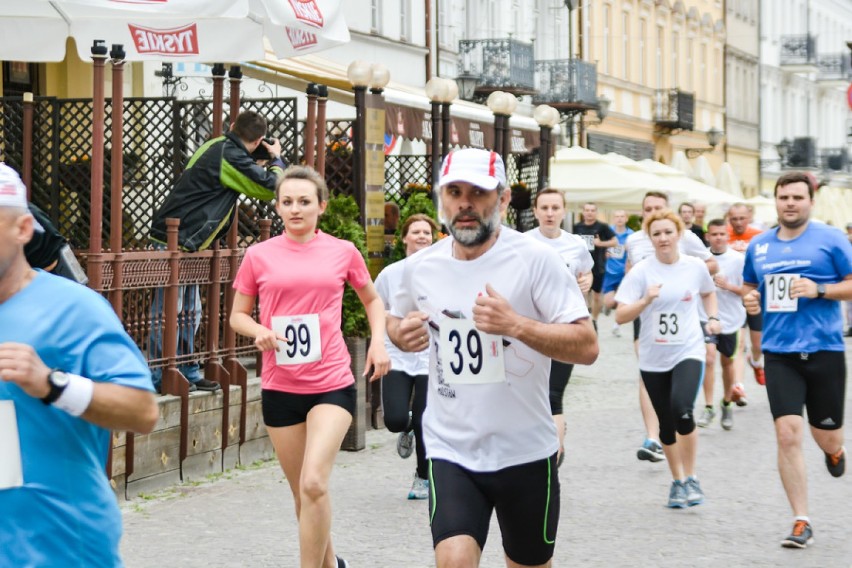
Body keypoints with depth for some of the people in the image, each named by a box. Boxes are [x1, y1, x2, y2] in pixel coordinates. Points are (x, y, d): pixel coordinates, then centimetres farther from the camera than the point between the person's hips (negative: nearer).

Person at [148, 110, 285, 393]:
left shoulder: (216, 146, 14)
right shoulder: (232, 157, -14)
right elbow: (271, 187, -10)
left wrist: (266, 165, 19)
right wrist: (276, 159, 8)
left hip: (183, 242, 10)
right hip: (176, 241, -10)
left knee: (189, 313, 15)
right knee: (167, 312, -7)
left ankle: (188, 373, 21)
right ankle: (159, 378, -5)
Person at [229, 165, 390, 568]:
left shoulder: (342, 252, 2)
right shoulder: (259, 256, 1)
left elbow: (372, 299, 18)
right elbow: (238, 315, 9)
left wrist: (378, 342, 3)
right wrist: (258, 331, -12)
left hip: (332, 384, -2)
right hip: (279, 387, 2)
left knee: (313, 483, -20)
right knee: (302, 492, 12)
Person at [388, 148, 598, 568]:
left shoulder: (535, 260, -11)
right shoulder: (420, 266, 2)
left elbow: (587, 347, -16)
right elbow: (396, 318, 22)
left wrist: (516, 324, -30)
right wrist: (401, 333, -2)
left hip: (524, 451, -2)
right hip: (451, 451, 2)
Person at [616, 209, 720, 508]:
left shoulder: (696, 267, 0)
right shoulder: (641, 272, -6)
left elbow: (708, 293, 23)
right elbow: (620, 316, -11)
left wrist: (713, 318, 6)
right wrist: (646, 300, -26)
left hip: (688, 352, -1)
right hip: (653, 358, 1)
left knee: (681, 410, -24)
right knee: (666, 424, 9)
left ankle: (690, 478, -6)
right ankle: (677, 481, 29)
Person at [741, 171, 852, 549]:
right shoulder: (758, 246, 9)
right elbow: (750, 285, 23)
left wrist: (819, 290, -18)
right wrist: (750, 299, 1)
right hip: (779, 354, 2)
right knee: (788, 434, -10)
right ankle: (801, 523, -2)